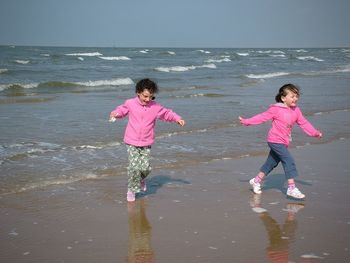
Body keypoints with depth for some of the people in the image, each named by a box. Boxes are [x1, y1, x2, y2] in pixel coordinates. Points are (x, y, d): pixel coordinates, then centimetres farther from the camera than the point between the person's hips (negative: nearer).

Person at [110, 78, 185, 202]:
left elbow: (167, 113, 10)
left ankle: (141, 179, 32)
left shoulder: (155, 107, -4)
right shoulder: (130, 103, -5)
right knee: (134, 166, -9)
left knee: (146, 167, -4)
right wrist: (115, 113, -6)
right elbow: (122, 109, 14)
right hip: (132, 142, -1)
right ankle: (131, 190, 10)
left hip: (146, 143, 1)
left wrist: (177, 119, -3)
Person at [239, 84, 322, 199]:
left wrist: (315, 133, 1)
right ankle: (292, 188, -14)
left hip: (283, 142, 8)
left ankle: (256, 181, 32)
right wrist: (246, 121, -9)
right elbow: (262, 117, -8)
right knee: (289, 160, -16)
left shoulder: (296, 111, 5)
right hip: (275, 140, -8)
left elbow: (304, 123, 10)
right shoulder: (276, 109, -13)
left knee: (272, 162, 16)